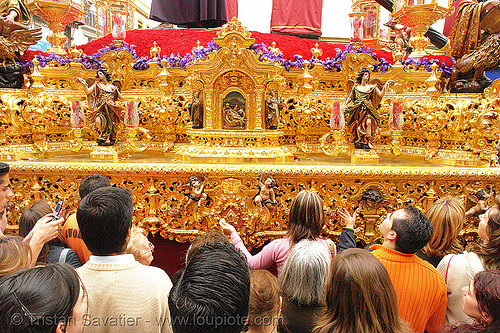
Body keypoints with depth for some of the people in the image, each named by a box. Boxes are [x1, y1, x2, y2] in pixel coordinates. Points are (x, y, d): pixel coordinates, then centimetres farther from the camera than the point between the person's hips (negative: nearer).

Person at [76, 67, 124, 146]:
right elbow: (87, 92, -5)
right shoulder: (97, 85, 10)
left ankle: (108, 139, 5)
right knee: (98, 121, -23)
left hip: (110, 107, 2)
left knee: (109, 122, -4)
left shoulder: (111, 86, 14)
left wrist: (117, 90, 10)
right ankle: (101, 133, 2)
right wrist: (84, 84, -15)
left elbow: (121, 98, 18)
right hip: (100, 107, -1)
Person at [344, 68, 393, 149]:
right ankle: (358, 141, -6)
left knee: (369, 122, -26)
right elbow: (349, 97, 18)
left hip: (367, 109, -1)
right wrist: (345, 105, 4)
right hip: (357, 109, 1)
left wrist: (386, 85, -3)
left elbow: (381, 94, 3)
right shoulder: (356, 87, 13)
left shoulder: (371, 87, 12)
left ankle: (368, 142, -24)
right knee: (358, 125, -15)